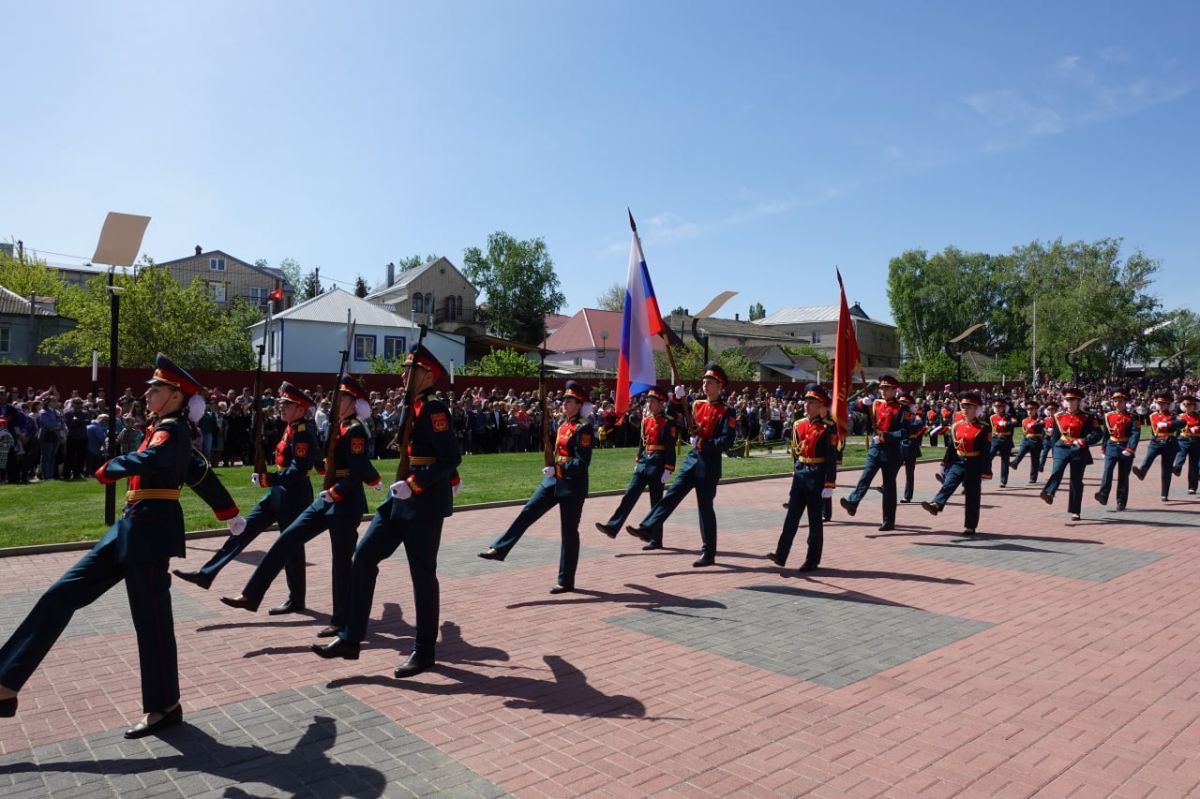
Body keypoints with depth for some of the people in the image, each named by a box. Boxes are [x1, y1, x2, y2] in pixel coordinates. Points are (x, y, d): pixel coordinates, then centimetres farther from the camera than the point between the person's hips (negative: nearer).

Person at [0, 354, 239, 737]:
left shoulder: (172, 429, -12)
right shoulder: (167, 429, 17)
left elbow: (148, 460, -34)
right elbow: (200, 473, 24)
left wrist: (108, 469, -13)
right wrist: (231, 514, 31)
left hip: (150, 531, -10)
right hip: (131, 527, 10)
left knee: (151, 620, 0)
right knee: (60, 595, 8)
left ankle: (164, 707, 14)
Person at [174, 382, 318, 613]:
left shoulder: (304, 434, -20)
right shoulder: (291, 429, 10)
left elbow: (298, 471, -27)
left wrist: (266, 479, -25)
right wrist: (267, 479, 13)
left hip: (293, 496, -9)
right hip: (278, 492, 9)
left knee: (291, 547, 1)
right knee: (244, 529, 9)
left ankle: (296, 600, 15)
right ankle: (206, 574, 16)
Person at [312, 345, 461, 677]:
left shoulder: (434, 409, -14)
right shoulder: (414, 407, 13)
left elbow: (450, 457, -22)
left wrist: (414, 484, -27)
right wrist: (451, 479, 25)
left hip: (425, 503, -9)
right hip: (402, 499, 9)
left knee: (422, 573, 1)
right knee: (364, 557, 5)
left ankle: (424, 650, 16)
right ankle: (350, 638, 12)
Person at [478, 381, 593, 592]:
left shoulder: (583, 429, -15)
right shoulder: (563, 425, 11)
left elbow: (582, 463, -21)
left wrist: (557, 469, -27)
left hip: (572, 486, -8)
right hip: (554, 481, 8)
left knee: (569, 533, 1)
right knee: (527, 513, 3)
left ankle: (566, 581, 11)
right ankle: (499, 550, 9)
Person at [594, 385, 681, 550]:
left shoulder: (668, 422, -10)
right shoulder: (646, 420, 11)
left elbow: (670, 447, -14)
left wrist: (668, 470, -18)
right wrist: (637, 462, 19)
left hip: (657, 465, -6)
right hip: (643, 463, 6)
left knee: (656, 503, 1)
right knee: (629, 496, 1)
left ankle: (656, 540, 10)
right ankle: (612, 527, 0)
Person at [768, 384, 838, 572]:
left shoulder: (828, 428, -10)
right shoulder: (798, 425, 7)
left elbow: (832, 458, -12)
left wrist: (829, 485, -15)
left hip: (817, 477, -5)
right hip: (799, 474, 5)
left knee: (815, 521, 4)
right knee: (791, 516, 3)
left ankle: (812, 560, 14)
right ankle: (781, 555, 4)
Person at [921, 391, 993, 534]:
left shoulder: (983, 428, -8)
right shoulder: (956, 426, 5)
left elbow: (987, 452, -10)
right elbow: (951, 447, 10)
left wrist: (985, 472, -13)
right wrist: (945, 465, 9)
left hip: (974, 466, -4)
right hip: (958, 462, 4)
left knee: (972, 497, 3)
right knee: (947, 484, -19)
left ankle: (970, 527, 10)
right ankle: (936, 505, -39)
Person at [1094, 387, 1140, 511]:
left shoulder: (1131, 417, -3)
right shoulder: (1108, 416, 7)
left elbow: (1136, 434, -14)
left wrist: (1129, 449, -23)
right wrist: (1104, 450, 14)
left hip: (1125, 449, -2)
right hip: (1111, 447, 2)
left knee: (1123, 476, 4)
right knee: (1107, 470, -18)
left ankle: (1121, 502, 10)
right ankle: (1103, 495, -27)